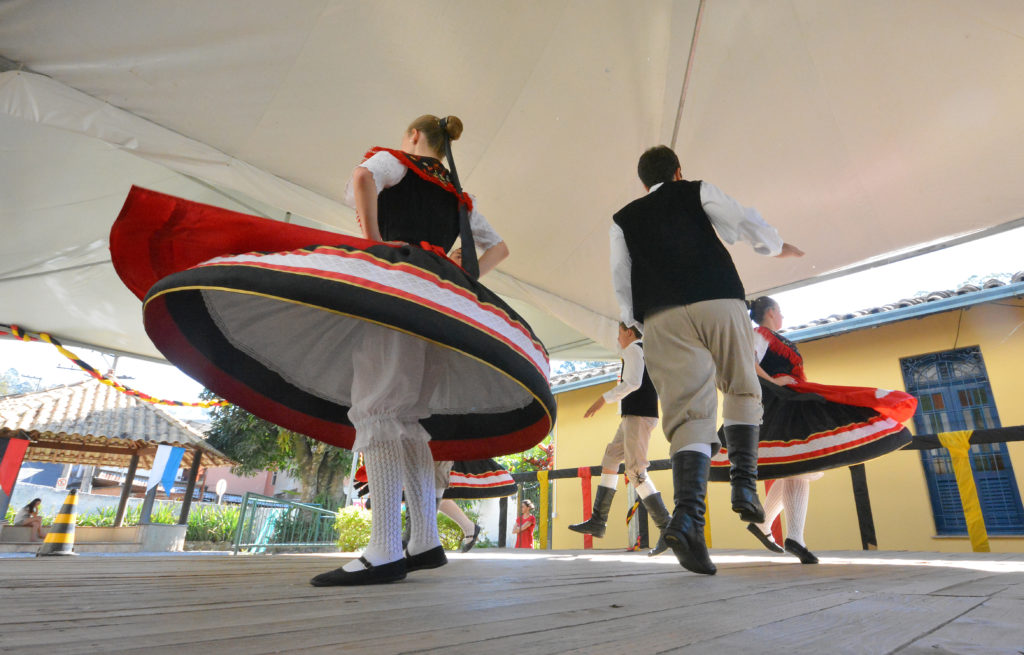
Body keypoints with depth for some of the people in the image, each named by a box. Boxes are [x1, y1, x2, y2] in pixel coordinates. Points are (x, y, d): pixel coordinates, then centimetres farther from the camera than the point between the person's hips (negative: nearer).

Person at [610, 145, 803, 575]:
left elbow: (621, 282, 19)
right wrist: (778, 246, 32)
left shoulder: (623, 220, 24)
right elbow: (744, 222, 14)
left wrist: (634, 322, 28)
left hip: (661, 318, 1)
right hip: (719, 302, 0)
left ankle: (688, 515, -26)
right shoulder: (697, 192, 20)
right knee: (741, 390, 19)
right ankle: (744, 484, 5)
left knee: (688, 413, -8)